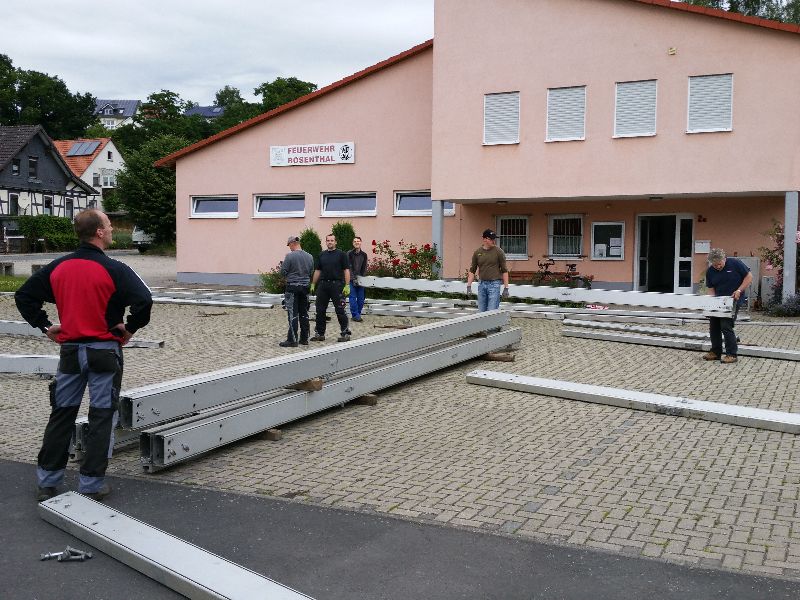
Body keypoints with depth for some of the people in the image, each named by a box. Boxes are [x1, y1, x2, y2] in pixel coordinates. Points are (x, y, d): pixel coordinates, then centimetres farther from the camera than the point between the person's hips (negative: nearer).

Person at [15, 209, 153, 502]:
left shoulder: (58, 267, 3)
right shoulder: (113, 269, -13)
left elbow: (23, 296, 9)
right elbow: (144, 300, -25)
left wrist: (45, 325, 11)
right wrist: (130, 328, -9)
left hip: (70, 349, 5)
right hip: (104, 351, -5)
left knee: (61, 414, 14)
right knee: (102, 417, 5)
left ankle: (47, 481, 20)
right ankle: (92, 484, 9)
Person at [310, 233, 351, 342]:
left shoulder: (341, 254, -1)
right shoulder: (322, 255, 13)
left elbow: (346, 270, -5)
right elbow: (317, 271, 17)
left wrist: (347, 285, -13)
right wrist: (313, 284, 12)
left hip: (337, 285, -5)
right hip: (323, 285, 5)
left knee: (340, 310, -4)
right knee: (320, 310, 7)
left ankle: (345, 333, 2)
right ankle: (319, 333, 16)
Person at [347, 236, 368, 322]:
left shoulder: (364, 255, 8)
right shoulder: (349, 254, -3)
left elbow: (364, 268, 7)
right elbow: (349, 267, -8)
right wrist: (354, 279, -14)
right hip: (352, 280, -4)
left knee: (361, 299, 4)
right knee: (353, 298, -6)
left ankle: (357, 314, 14)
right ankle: (355, 315, -3)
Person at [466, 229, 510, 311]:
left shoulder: (499, 252, -3)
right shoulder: (477, 253, 5)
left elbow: (504, 270, -2)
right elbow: (472, 270, 11)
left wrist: (506, 288, -6)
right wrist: (469, 285, 3)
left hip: (494, 284, -3)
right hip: (482, 284, 4)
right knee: (481, 312, 8)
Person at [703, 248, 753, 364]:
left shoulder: (734, 263, -12)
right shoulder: (710, 271, 1)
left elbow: (749, 277, -7)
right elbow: (711, 289, 6)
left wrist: (739, 291, -16)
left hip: (733, 300, -6)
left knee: (726, 326, -13)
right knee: (713, 326, 6)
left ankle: (732, 354, -5)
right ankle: (716, 352, 19)